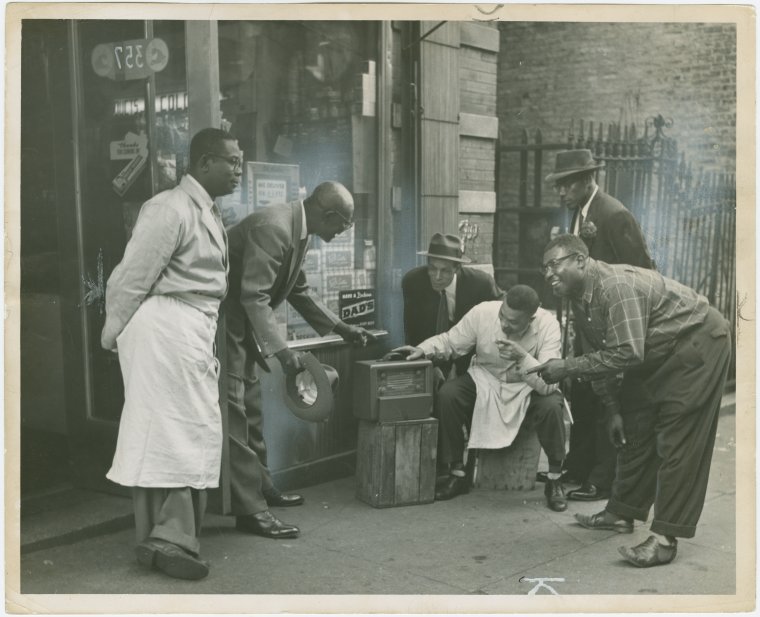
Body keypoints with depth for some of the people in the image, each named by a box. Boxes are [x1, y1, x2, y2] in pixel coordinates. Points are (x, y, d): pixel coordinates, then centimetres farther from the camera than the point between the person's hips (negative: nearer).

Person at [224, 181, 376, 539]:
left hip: (240, 325, 11)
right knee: (234, 412, -9)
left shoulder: (297, 231, 5)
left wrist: (340, 328, 15)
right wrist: (281, 351, -36)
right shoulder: (272, 228, -26)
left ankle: (260, 487, 29)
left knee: (250, 408, 17)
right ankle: (249, 509, -5)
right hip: (221, 323, -11)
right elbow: (254, 297, -31)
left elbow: (298, 291, 17)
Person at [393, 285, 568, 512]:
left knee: (552, 405, -32)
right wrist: (422, 349, -25)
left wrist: (522, 357, -44)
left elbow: (548, 384, -30)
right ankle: (457, 474, -7)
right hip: (485, 381, 2)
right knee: (447, 394, -25)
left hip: (528, 389, -2)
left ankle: (554, 481, -7)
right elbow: (450, 342, -7)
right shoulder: (483, 312, -22)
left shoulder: (548, 325, -26)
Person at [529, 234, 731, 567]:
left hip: (698, 342, -10)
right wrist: (612, 408, 7)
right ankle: (621, 513, 23)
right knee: (634, 430, 12)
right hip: (655, 353, 10)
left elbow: (625, 353, -38)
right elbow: (601, 354, 7)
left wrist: (566, 367, -33)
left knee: (678, 440, -12)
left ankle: (665, 538, -10)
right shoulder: (580, 298, 0)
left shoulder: (616, 286, -31)